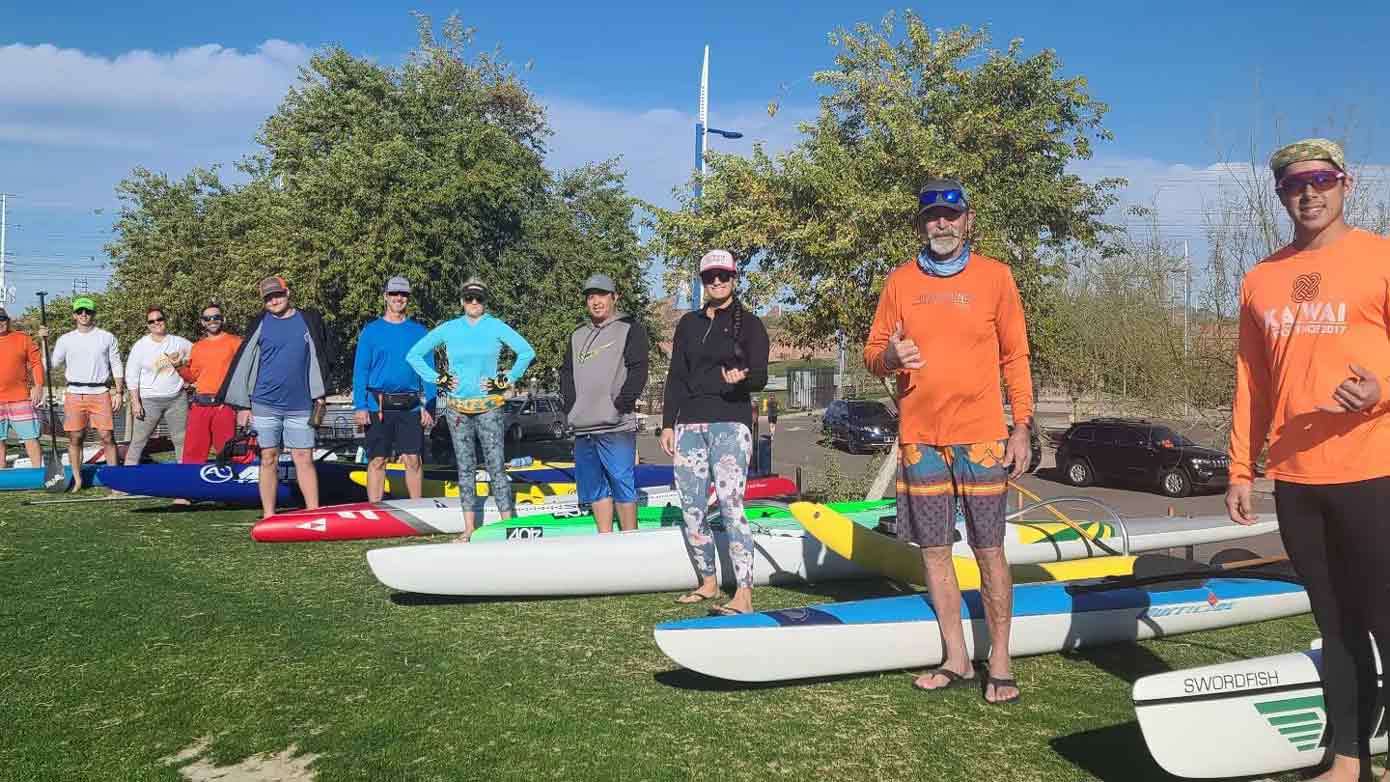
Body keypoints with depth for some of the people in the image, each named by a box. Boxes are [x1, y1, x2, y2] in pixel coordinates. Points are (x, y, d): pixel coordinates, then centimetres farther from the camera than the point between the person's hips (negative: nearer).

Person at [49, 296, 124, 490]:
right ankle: (76, 479, 12)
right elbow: (50, 366, 9)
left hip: (100, 394, -2)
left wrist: (119, 392, 1)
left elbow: (117, 366, 8)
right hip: (74, 394, 2)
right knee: (74, 438, 3)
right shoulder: (65, 339, 10)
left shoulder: (107, 337, 8)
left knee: (107, 437, -6)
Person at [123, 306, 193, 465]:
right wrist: (135, 402, -9)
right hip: (149, 400, -2)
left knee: (182, 440, 6)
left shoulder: (179, 342, 4)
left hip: (177, 399, 2)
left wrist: (183, 362, 0)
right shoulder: (140, 345, -1)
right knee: (138, 441, -2)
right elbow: (131, 376, -2)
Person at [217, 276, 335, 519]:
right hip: (265, 405, 0)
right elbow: (243, 363, 4)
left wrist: (319, 394, 6)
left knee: (304, 459, -1)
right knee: (268, 460, 5)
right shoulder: (259, 325, 4)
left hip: (300, 406, 0)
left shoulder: (310, 321, 6)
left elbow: (324, 356, 12)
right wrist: (242, 405, 1)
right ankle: (268, 515, 12)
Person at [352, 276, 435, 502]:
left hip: (410, 407, 1)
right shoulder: (371, 331, 6)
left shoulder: (418, 331, 9)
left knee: (414, 460, 0)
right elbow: (360, 370, 3)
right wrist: (360, 406, -7)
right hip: (378, 405, -1)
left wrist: (429, 407, -1)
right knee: (377, 460, 2)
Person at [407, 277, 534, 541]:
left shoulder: (496, 327, 0)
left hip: (490, 407, -3)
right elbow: (414, 355, 13)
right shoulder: (448, 329, 6)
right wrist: (438, 379, 5)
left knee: (496, 465, -7)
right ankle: (469, 527, 12)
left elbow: (527, 352, -1)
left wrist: (507, 380, -3)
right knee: (465, 467, 6)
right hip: (457, 408, 3)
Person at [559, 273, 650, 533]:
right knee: (593, 488, 9)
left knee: (622, 484, -7)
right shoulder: (577, 336, 21)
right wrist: (570, 405, 6)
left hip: (616, 427, -6)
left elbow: (638, 370, -7)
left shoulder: (630, 329, 2)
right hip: (582, 427, 7)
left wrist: (621, 405, -13)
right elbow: (566, 372, 21)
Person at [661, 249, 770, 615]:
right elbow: (676, 378, 17)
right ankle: (708, 583, 18)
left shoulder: (749, 324, 4)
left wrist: (741, 378, -26)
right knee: (691, 508, 5)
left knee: (730, 504, -15)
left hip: (730, 423, -5)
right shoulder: (688, 323, 17)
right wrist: (667, 424, 11)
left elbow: (760, 378, -3)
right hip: (689, 424, 5)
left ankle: (744, 595, -16)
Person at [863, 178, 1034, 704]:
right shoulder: (900, 281, 8)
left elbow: (1015, 356, 4)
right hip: (920, 438, 3)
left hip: (981, 437, -2)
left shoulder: (994, 276, 3)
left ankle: (999, 664, 11)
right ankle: (956, 661, 17)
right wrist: (889, 355, -14)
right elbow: (872, 353, 10)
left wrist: (1022, 427, -2)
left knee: (989, 551, 0)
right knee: (934, 551, 6)